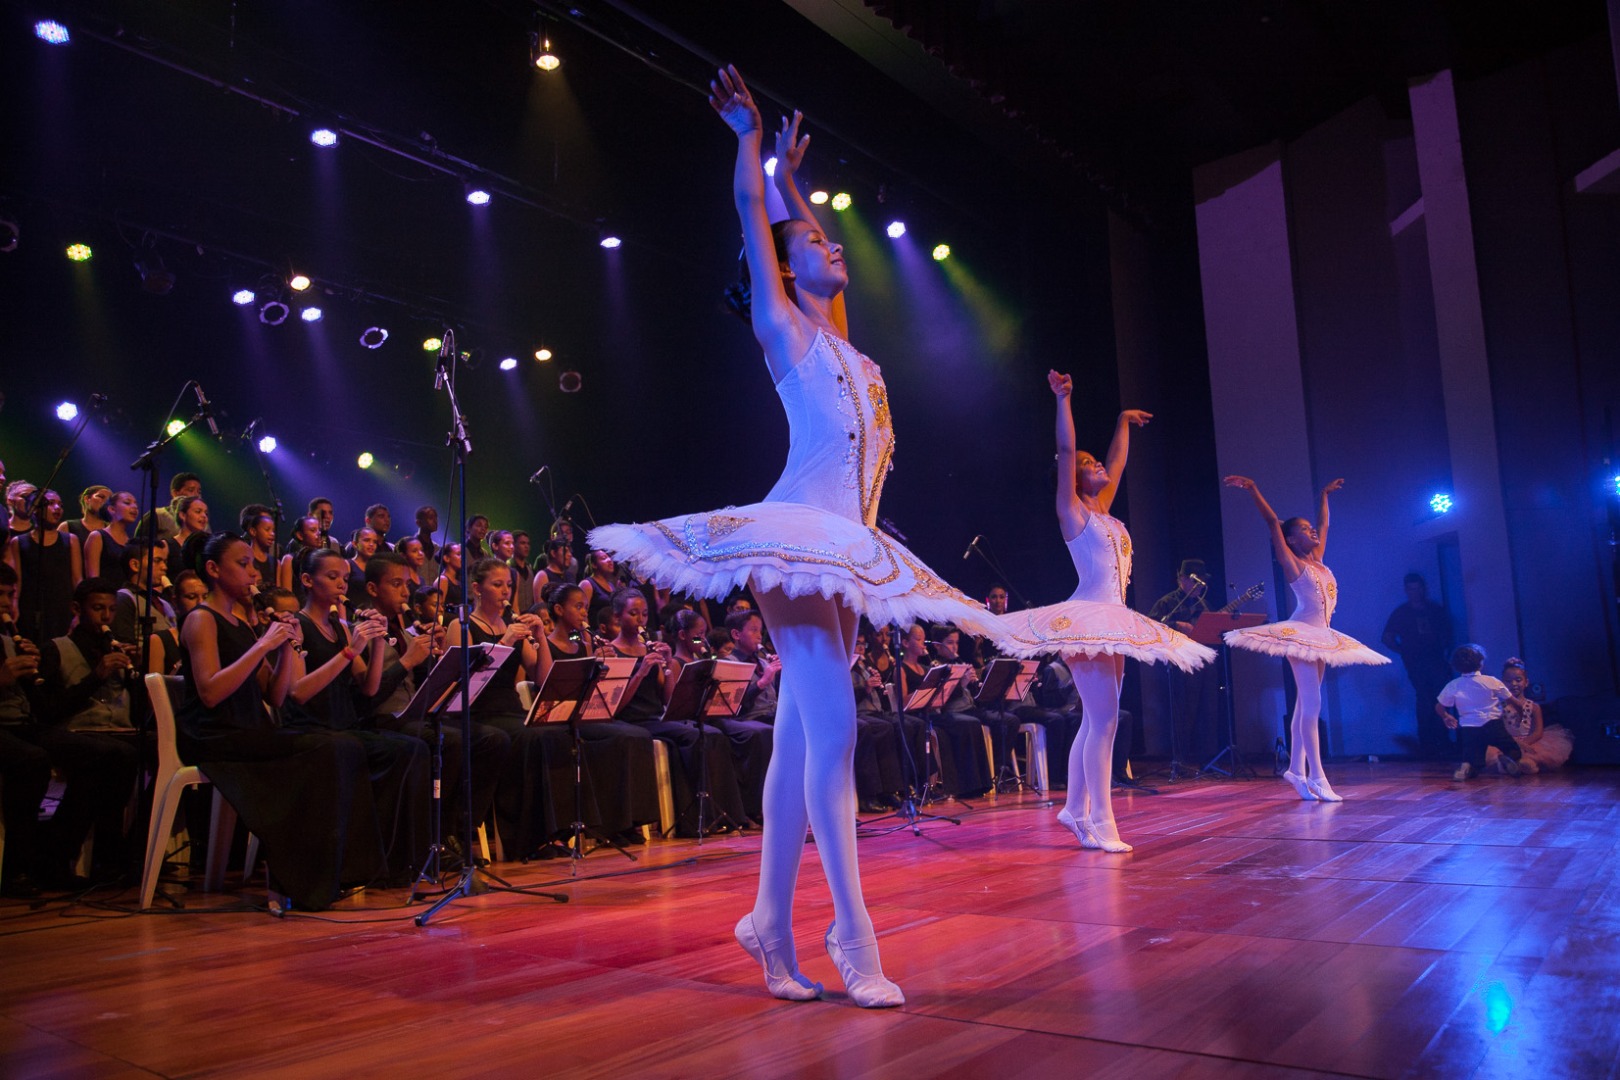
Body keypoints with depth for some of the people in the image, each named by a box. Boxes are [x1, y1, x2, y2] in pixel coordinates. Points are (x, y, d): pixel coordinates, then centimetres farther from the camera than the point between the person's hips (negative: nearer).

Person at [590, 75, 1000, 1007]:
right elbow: (753, 215, 7)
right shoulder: (783, 328, 4)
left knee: (801, 738, 5)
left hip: (844, 548, 8)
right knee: (833, 728, -13)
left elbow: (812, 241, 39)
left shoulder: (840, 339, 23)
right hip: (799, 541, -8)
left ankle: (773, 926, 10)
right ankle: (852, 937, -9)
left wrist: (792, 175, 45)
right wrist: (748, 134, 20)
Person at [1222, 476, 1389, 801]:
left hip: (1320, 637, 8)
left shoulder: (1317, 560, 15)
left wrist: (1324, 495, 37)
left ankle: (1296, 769, 10)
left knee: (1304, 704, 7)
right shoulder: (1291, 563, -4)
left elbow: (1324, 524, 30)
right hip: (1300, 634, -8)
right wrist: (1252, 489, -21)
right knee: (1311, 704, -12)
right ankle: (1317, 777, -14)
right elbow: (1272, 522, -13)